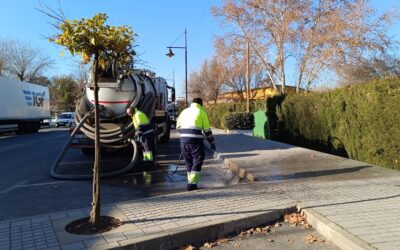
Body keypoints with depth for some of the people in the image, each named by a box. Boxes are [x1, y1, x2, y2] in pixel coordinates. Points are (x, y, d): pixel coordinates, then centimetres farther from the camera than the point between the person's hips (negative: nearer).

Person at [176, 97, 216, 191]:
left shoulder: (184, 111, 17)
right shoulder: (201, 112, 4)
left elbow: (178, 126, 19)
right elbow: (207, 129, 2)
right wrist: (212, 142, 10)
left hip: (183, 140, 5)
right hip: (196, 140, -5)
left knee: (188, 161, 16)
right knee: (197, 161, 4)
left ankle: (191, 181, 21)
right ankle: (192, 183, -2)